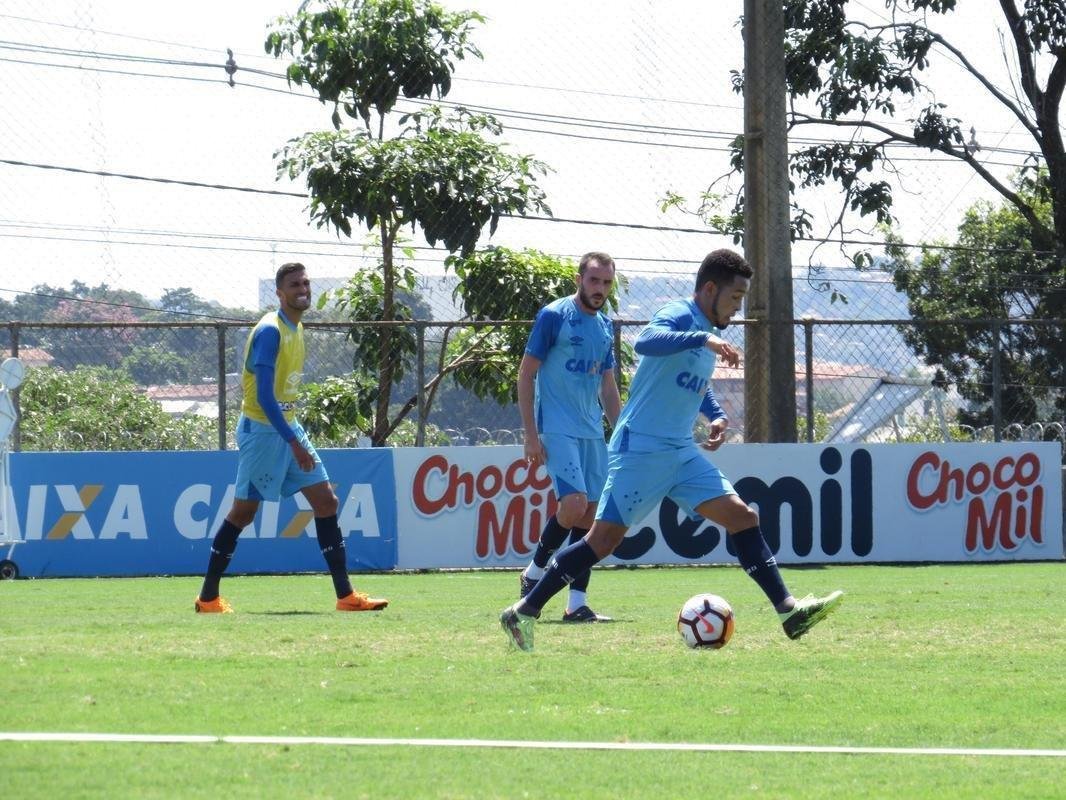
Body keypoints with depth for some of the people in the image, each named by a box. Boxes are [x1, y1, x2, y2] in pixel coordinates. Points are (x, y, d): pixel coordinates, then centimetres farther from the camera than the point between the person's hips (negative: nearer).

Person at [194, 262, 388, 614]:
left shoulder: (296, 330, 10)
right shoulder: (270, 331, -19)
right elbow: (264, 396, -24)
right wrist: (293, 443, -28)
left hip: (288, 426, 9)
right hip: (262, 429, -9)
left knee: (326, 501, 1)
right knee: (244, 511, -2)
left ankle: (345, 595, 1)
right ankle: (208, 597, 9)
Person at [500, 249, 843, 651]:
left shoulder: (707, 334, 15)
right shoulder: (679, 315, -12)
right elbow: (646, 342, -36)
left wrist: (716, 415, 16)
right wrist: (705, 339, -46)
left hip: (682, 454, 9)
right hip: (640, 450, -9)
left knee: (743, 517, -1)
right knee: (604, 540, -7)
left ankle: (789, 611, -3)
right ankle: (523, 612, 3)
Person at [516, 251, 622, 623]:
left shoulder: (605, 326, 14)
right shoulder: (554, 316, -6)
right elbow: (526, 373, -7)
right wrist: (531, 435, -12)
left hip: (592, 432, 7)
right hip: (557, 429, -7)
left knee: (591, 513, 2)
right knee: (575, 504, -19)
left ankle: (577, 603, 4)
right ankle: (533, 574, 3)